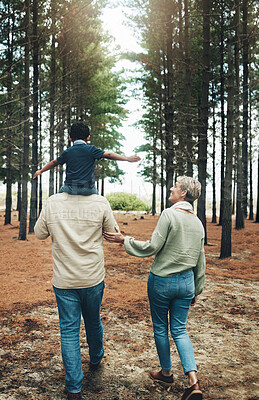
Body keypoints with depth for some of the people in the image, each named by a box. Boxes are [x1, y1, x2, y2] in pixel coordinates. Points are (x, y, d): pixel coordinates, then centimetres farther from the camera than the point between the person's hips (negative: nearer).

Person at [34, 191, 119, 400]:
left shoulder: (52, 203, -11)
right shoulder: (100, 203, -14)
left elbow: (40, 234, 3)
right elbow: (112, 233, -1)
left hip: (64, 281, 0)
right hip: (93, 278, 1)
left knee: (69, 331, 8)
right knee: (93, 322, 23)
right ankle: (96, 359, 48)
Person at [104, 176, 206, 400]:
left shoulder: (169, 214, -15)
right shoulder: (198, 223, 5)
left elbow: (152, 247, -17)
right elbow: (200, 261, 10)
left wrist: (124, 239, -7)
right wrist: (196, 290, 20)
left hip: (162, 280, -5)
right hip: (186, 282, 5)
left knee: (160, 328, 14)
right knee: (180, 330, 12)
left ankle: (166, 373, 30)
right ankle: (193, 380, -1)